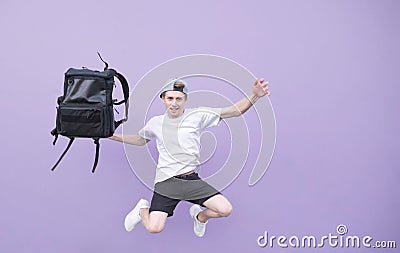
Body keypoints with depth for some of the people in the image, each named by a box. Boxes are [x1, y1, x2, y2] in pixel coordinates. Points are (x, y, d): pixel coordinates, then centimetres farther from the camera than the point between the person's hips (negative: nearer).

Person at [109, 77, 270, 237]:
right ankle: (142, 209, 21)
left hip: (192, 180, 1)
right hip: (166, 182, 0)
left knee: (226, 210, -13)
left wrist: (254, 95, -23)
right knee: (154, 228, -17)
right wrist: (112, 136, 19)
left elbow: (236, 111, -8)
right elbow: (141, 140, 26)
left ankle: (199, 215, 22)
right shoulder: (155, 123, 5)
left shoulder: (197, 115, -3)